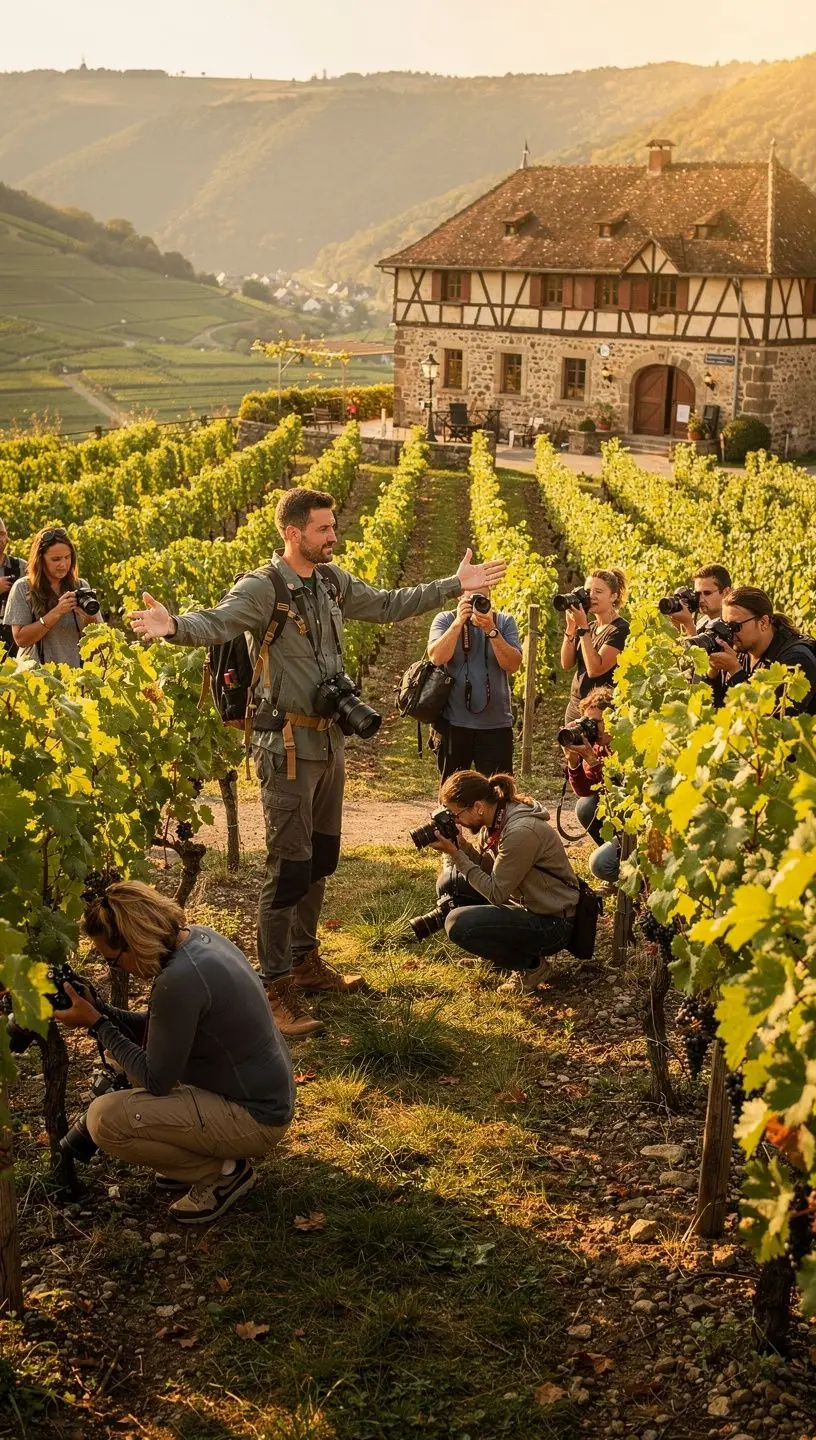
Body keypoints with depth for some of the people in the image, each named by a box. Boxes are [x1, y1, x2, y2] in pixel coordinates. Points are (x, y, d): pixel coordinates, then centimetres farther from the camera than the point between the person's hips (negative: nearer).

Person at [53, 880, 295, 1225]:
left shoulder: (179, 980, -29)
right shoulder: (199, 936, -1)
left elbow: (156, 1081, -18)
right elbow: (160, 1029, 12)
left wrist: (96, 1024, -12)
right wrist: (98, 1010, 2)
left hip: (255, 1119, -10)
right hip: (267, 1093, 10)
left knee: (103, 1119, -17)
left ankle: (224, 1172, -1)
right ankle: (202, 1154, 19)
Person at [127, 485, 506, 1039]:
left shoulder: (333, 582, 8)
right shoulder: (262, 588, -15)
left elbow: (390, 604, 21)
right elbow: (217, 623, -33)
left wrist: (455, 585, 22)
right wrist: (173, 625, -54)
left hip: (330, 740, 8)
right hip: (288, 745, -8)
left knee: (321, 858, 18)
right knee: (289, 866, -6)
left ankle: (305, 960, 33)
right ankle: (276, 987, 4)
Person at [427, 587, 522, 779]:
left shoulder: (504, 622, 4)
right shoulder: (445, 619, 2)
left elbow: (513, 665, -10)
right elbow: (436, 657, -15)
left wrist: (491, 630, -20)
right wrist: (459, 621, -20)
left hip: (496, 725, 0)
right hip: (454, 723, 0)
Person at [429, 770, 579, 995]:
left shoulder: (521, 831, -28)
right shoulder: (494, 819, -2)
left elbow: (496, 893, -23)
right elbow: (485, 866, 7)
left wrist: (456, 855, -22)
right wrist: (461, 846, -10)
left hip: (553, 923, -10)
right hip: (524, 904, 10)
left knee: (457, 924, -24)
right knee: (449, 882, 6)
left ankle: (532, 965, -4)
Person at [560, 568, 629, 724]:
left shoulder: (621, 629, -11)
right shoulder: (590, 626, 12)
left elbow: (595, 669, -20)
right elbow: (567, 664, 5)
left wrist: (583, 628, -19)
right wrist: (571, 627, -4)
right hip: (575, 708, 7)